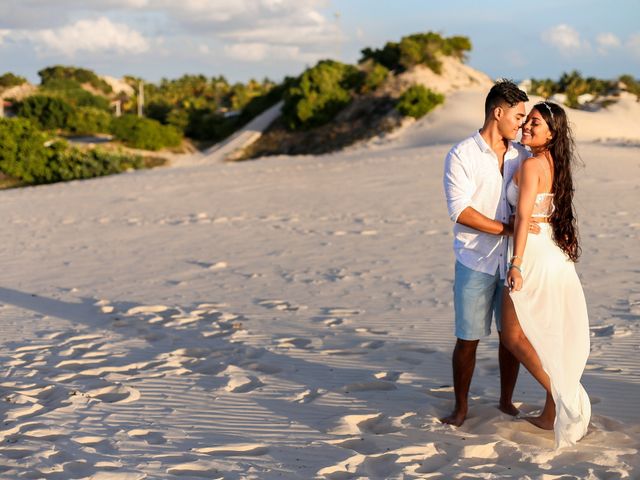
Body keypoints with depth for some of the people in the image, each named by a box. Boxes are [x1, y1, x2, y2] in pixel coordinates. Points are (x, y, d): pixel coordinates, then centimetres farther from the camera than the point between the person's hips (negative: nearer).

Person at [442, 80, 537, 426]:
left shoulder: (521, 156, 9)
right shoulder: (461, 156, -6)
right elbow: (460, 211, -14)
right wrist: (506, 228, -18)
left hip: (514, 261, 4)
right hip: (476, 262, -4)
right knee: (468, 339, 2)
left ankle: (506, 400, 25)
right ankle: (461, 407, 16)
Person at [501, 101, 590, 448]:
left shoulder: (531, 165, -15)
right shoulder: (555, 164, 10)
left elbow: (523, 217, -20)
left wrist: (516, 264, -22)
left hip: (534, 253, -9)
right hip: (557, 254, 9)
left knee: (514, 335, 2)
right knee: (550, 337, 13)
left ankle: (564, 398, -2)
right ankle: (554, 412, 19)